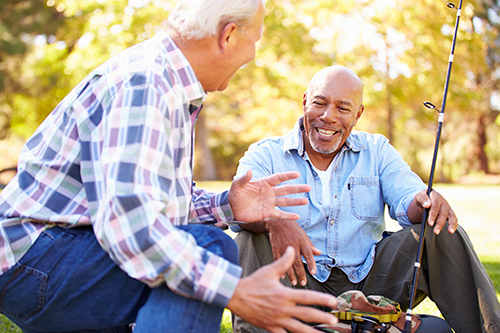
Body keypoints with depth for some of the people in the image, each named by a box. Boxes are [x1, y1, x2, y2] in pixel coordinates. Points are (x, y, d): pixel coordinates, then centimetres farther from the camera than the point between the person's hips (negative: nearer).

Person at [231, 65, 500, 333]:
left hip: (369, 280, 3)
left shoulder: (377, 151, 11)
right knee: (251, 240, -29)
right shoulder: (265, 155, 1)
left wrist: (428, 202, -31)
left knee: (441, 233, -15)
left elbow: (407, 201, -4)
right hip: (302, 284, -2)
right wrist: (274, 222, -42)